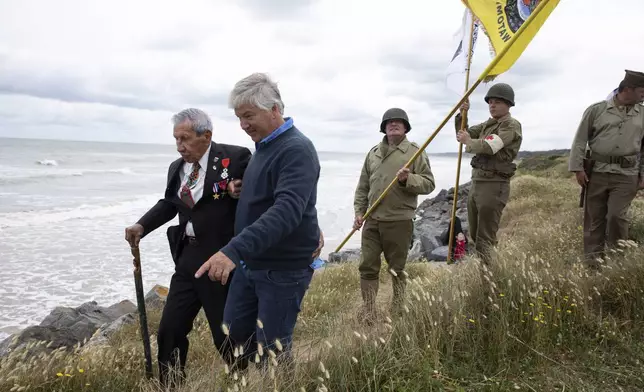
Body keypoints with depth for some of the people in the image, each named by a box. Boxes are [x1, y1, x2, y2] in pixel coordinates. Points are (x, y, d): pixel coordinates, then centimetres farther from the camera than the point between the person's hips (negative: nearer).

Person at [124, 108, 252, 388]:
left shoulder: (235, 157, -12)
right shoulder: (177, 168, 9)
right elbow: (168, 204, 22)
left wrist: (242, 190, -25)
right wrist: (142, 226, 8)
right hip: (187, 260, 7)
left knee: (227, 335, 6)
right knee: (169, 330, 14)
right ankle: (169, 385, 35)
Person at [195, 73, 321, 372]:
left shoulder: (296, 150, -21)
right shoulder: (263, 146, 8)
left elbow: (286, 211, -35)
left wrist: (234, 250, -42)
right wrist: (239, 190, 6)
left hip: (283, 270, -9)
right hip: (249, 263, 9)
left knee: (272, 351, 4)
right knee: (234, 334, 17)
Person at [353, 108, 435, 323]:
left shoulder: (415, 151, -1)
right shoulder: (373, 152, 12)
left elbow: (429, 183, -6)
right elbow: (362, 187, 14)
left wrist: (408, 180, -23)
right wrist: (359, 212, 6)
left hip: (400, 221, -4)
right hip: (372, 220, 4)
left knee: (397, 269, 8)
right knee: (367, 267, 3)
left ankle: (398, 312, 25)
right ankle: (367, 313, 14)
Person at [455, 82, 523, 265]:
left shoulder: (512, 125, -10)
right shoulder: (488, 124, 17)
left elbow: (489, 147, -25)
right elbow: (463, 134, 16)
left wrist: (468, 141, -10)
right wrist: (462, 114, 1)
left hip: (494, 186, -9)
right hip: (476, 183, 9)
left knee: (484, 240, -8)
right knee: (475, 235, 18)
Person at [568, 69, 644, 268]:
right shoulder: (596, 109, 1)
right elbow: (580, 140, 1)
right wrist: (577, 168, -5)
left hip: (626, 175, 1)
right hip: (597, 172, -1)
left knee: (617, 215, -6)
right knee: (594, 217, 5)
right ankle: (592, 258, 16)